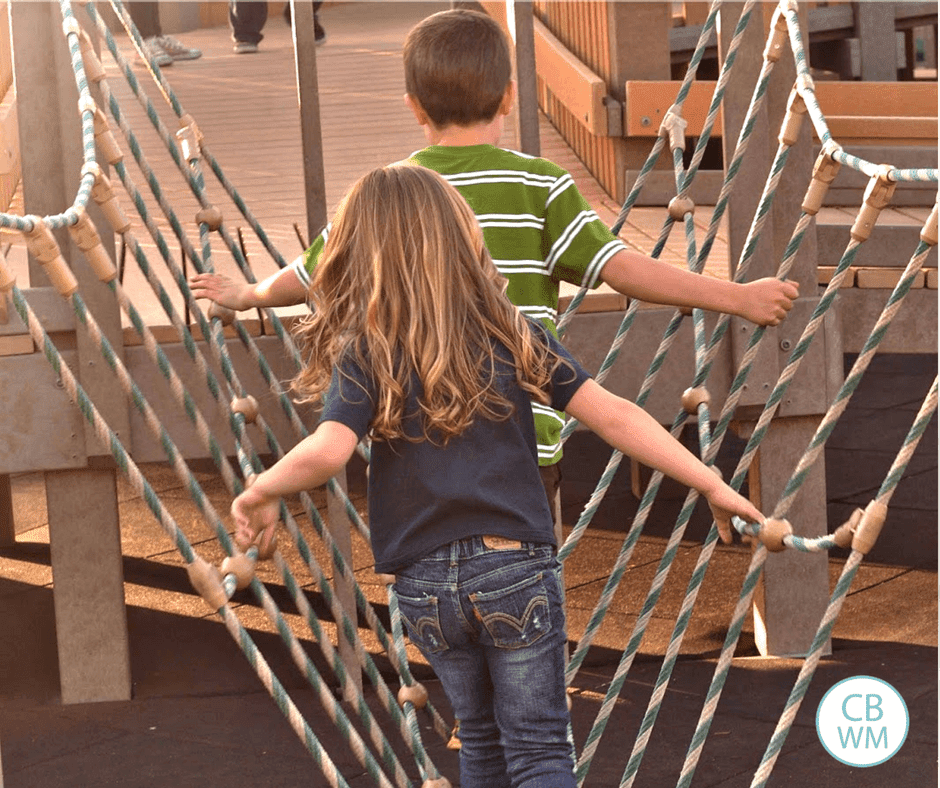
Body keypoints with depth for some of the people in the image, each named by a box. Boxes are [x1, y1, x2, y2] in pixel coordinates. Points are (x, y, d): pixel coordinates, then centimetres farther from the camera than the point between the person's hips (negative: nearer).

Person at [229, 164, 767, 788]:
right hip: (517, 570, -1)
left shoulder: (365, 352, -4)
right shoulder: (513, 334, 1)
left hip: (425, 583, 1)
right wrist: (712, 485, 1)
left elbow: (327, 452, -20)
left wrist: (260, 493, -2)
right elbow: (613, 416, -3)